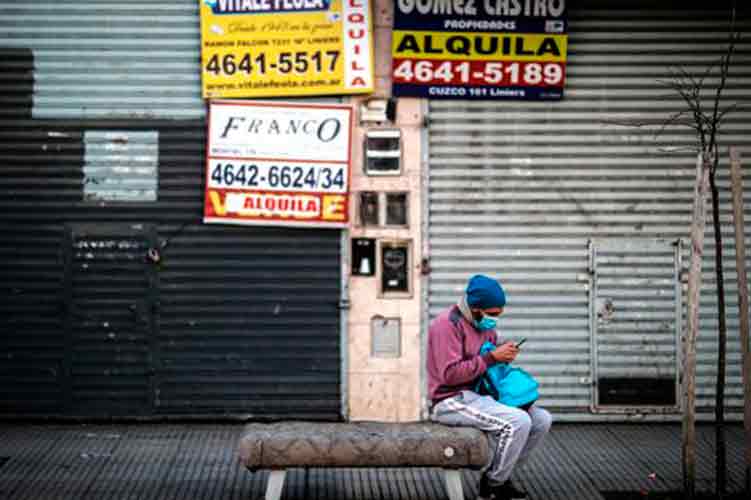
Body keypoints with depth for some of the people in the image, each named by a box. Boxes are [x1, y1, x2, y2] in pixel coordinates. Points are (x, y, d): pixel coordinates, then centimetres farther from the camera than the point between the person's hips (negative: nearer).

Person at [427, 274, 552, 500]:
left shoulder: (485, 324, 12)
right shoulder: (447, 324, -16)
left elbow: (487, 360, 23)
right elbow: (450, 373, -23)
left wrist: (505, 353, -1)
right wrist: (492, 357, -22)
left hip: (480, 396, 9)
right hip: (452, 401, -9)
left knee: (542, 419, -1)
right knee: (518, 422, -27)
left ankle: (500, 475, 7)